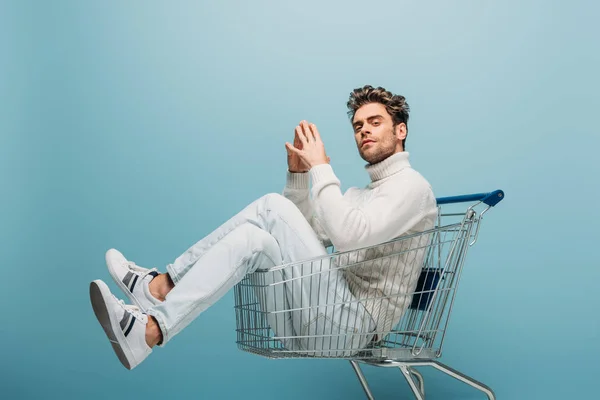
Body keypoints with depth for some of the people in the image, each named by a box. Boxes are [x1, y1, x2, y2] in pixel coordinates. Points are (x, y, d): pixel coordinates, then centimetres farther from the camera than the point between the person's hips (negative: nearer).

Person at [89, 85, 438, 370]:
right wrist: (298, 173, 6)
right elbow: (301, 239, 17)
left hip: (354, 322, -8)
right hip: (317, 322, 8)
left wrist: (321, 167, -14)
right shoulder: (361, 193, 26)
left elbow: (350, 237, -21)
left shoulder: (411, 185, -2)